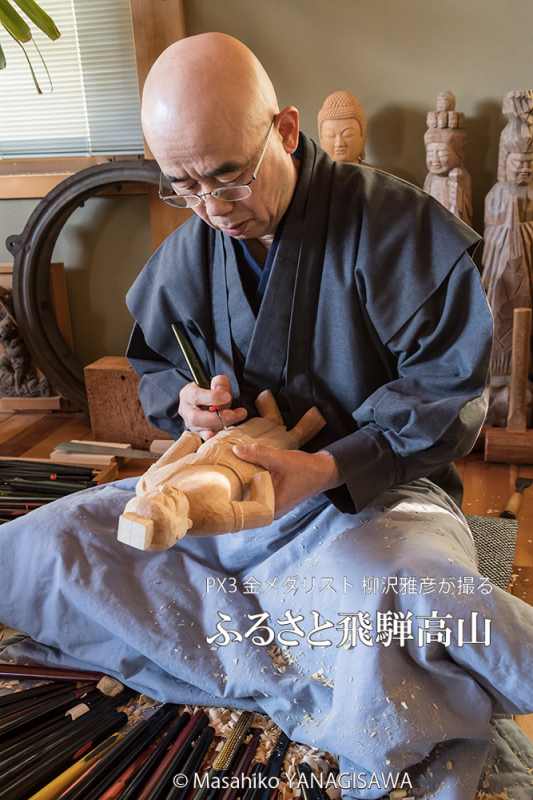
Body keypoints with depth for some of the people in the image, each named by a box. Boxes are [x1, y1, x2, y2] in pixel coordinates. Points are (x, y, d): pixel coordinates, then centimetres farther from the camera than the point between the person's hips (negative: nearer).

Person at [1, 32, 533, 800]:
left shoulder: (394, 222, -12)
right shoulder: (186, 254, 4)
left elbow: (450, 390, -12)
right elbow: (153, 367, 18)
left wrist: (325, 468, -25)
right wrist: (187, 398, -7)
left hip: (372, 490, -5)